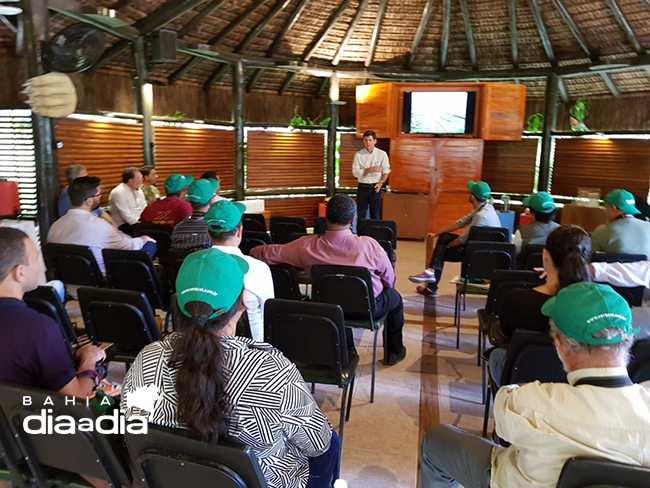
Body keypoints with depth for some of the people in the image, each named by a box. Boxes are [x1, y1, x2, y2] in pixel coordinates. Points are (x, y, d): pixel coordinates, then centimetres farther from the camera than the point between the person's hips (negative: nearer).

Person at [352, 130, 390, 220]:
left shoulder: (382, 154, -1)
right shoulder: (358, 154, -1)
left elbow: (386, 171, 1)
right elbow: (355, 172, -7)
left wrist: (381, 183, -14)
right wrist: (370, 169, -16)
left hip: (375, 188, 0)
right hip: (362, 188, 0)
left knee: (376, 215, 6)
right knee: (360, 214, 6)